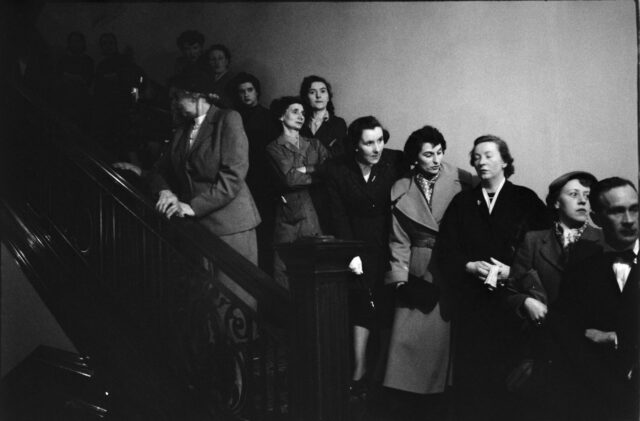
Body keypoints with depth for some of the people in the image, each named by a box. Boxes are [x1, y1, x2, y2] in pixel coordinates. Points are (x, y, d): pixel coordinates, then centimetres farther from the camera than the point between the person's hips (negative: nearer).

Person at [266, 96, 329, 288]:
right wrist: (316, 173, -1)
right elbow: (289, 178, -10)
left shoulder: (314, 145, 19)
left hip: (314, 212, 4)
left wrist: (305, 170, -4)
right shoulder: (274, 148, 5)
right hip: (287, 213, -3)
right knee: (283, 268, -5)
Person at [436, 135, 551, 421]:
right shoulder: (462, 202, 12)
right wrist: (470, 266, -9)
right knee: (469, 373, 0)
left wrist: (512, 271, -12)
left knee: (508, 373, -2)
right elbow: (444, 251, 7)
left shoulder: (526, 200, 6)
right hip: (471, 302, 2)